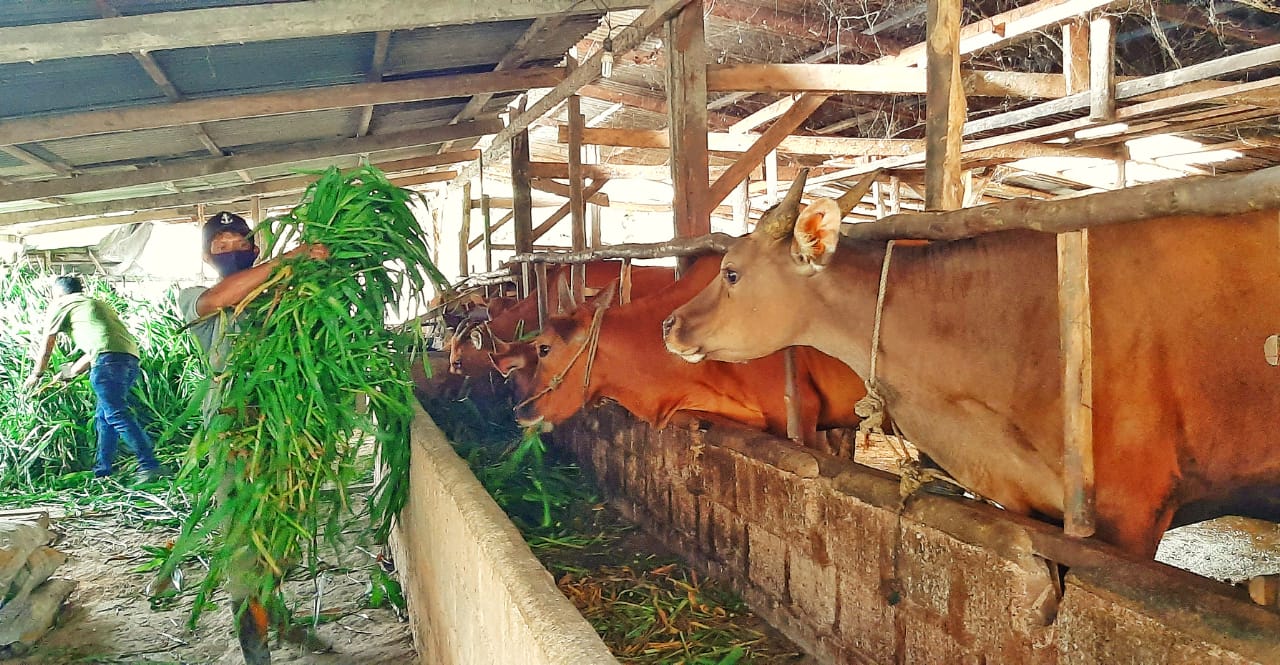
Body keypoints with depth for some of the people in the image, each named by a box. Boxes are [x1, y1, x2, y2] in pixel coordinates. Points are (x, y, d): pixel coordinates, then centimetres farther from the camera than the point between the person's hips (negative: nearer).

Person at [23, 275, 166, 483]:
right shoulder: (96, 304, 37)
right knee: (103, 416, 15)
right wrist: (68, 372, 49)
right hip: (130, 356, 8)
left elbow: (45, 348, 25)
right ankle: (101, 472, 14)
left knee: (116, 415, -15)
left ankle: (149, 466, -27)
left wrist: (36, 375, 40)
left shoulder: (60, 305, 17)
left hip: (109, 358, -8)